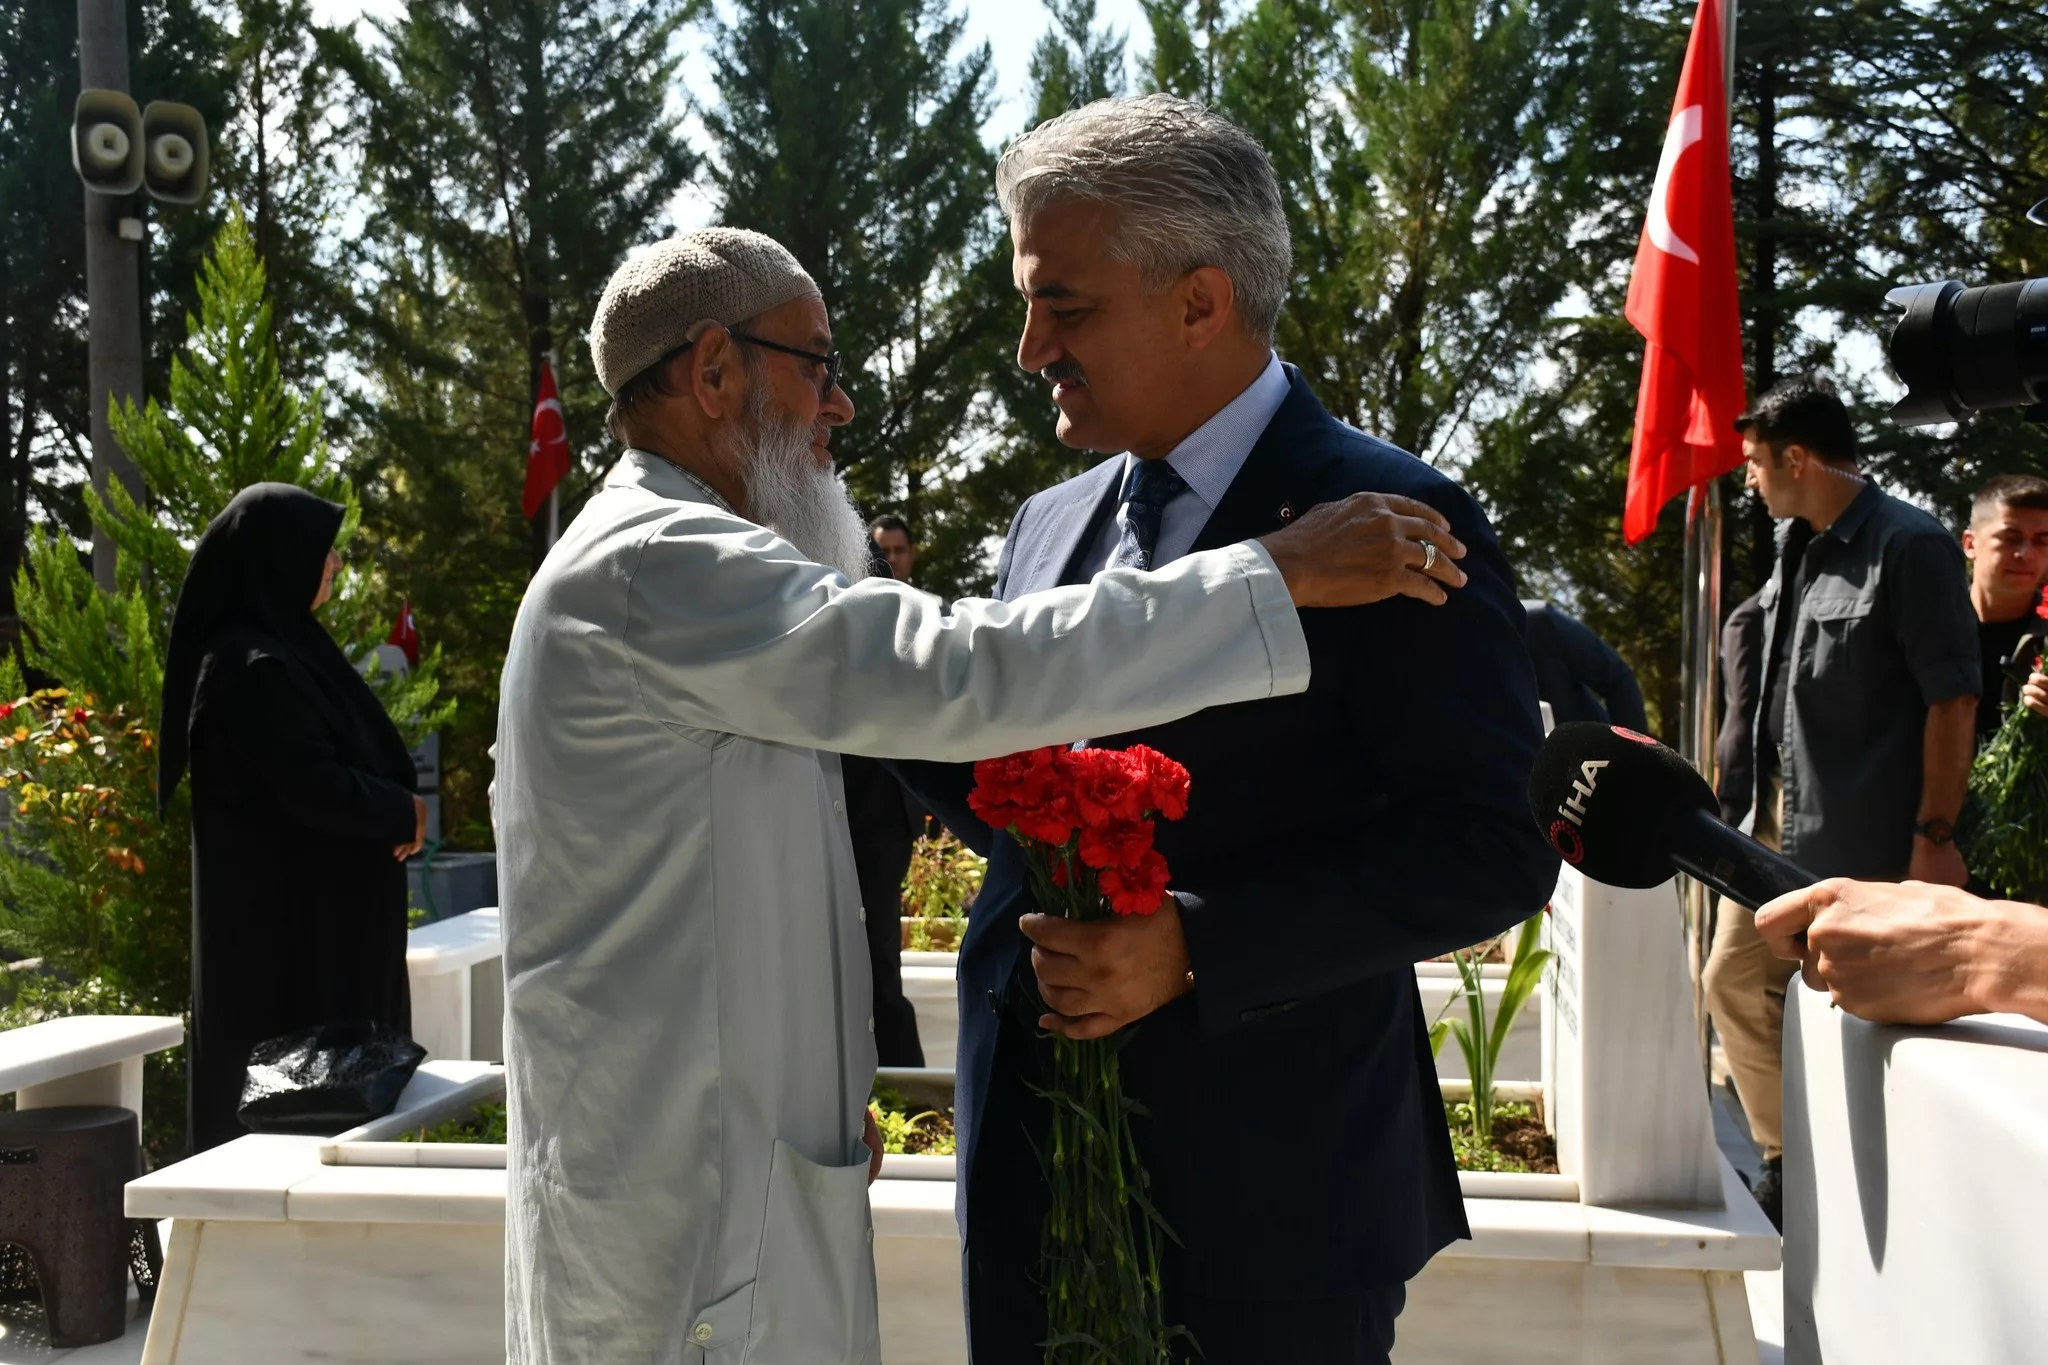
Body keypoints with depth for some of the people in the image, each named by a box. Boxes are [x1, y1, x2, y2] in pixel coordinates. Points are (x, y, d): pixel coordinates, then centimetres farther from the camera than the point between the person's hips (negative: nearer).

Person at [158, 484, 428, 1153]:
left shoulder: (283, 649, 12)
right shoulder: (253, 666, -18)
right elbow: (314, 787, -22)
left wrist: (394, 812, 1)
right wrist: (402, 813, -7)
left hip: (316, 912, 10)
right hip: (283, 916, -10)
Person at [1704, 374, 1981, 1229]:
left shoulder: (1909, 546, -14)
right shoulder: (1796, 546, 9)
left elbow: (1952, 698, -15)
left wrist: (1936, 836, -18)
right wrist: (1758, 796, 17)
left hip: (1861, 836, -8)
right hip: (1777, 819, 8)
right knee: (1736, 978, 12)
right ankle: (1786, 1158, 25)